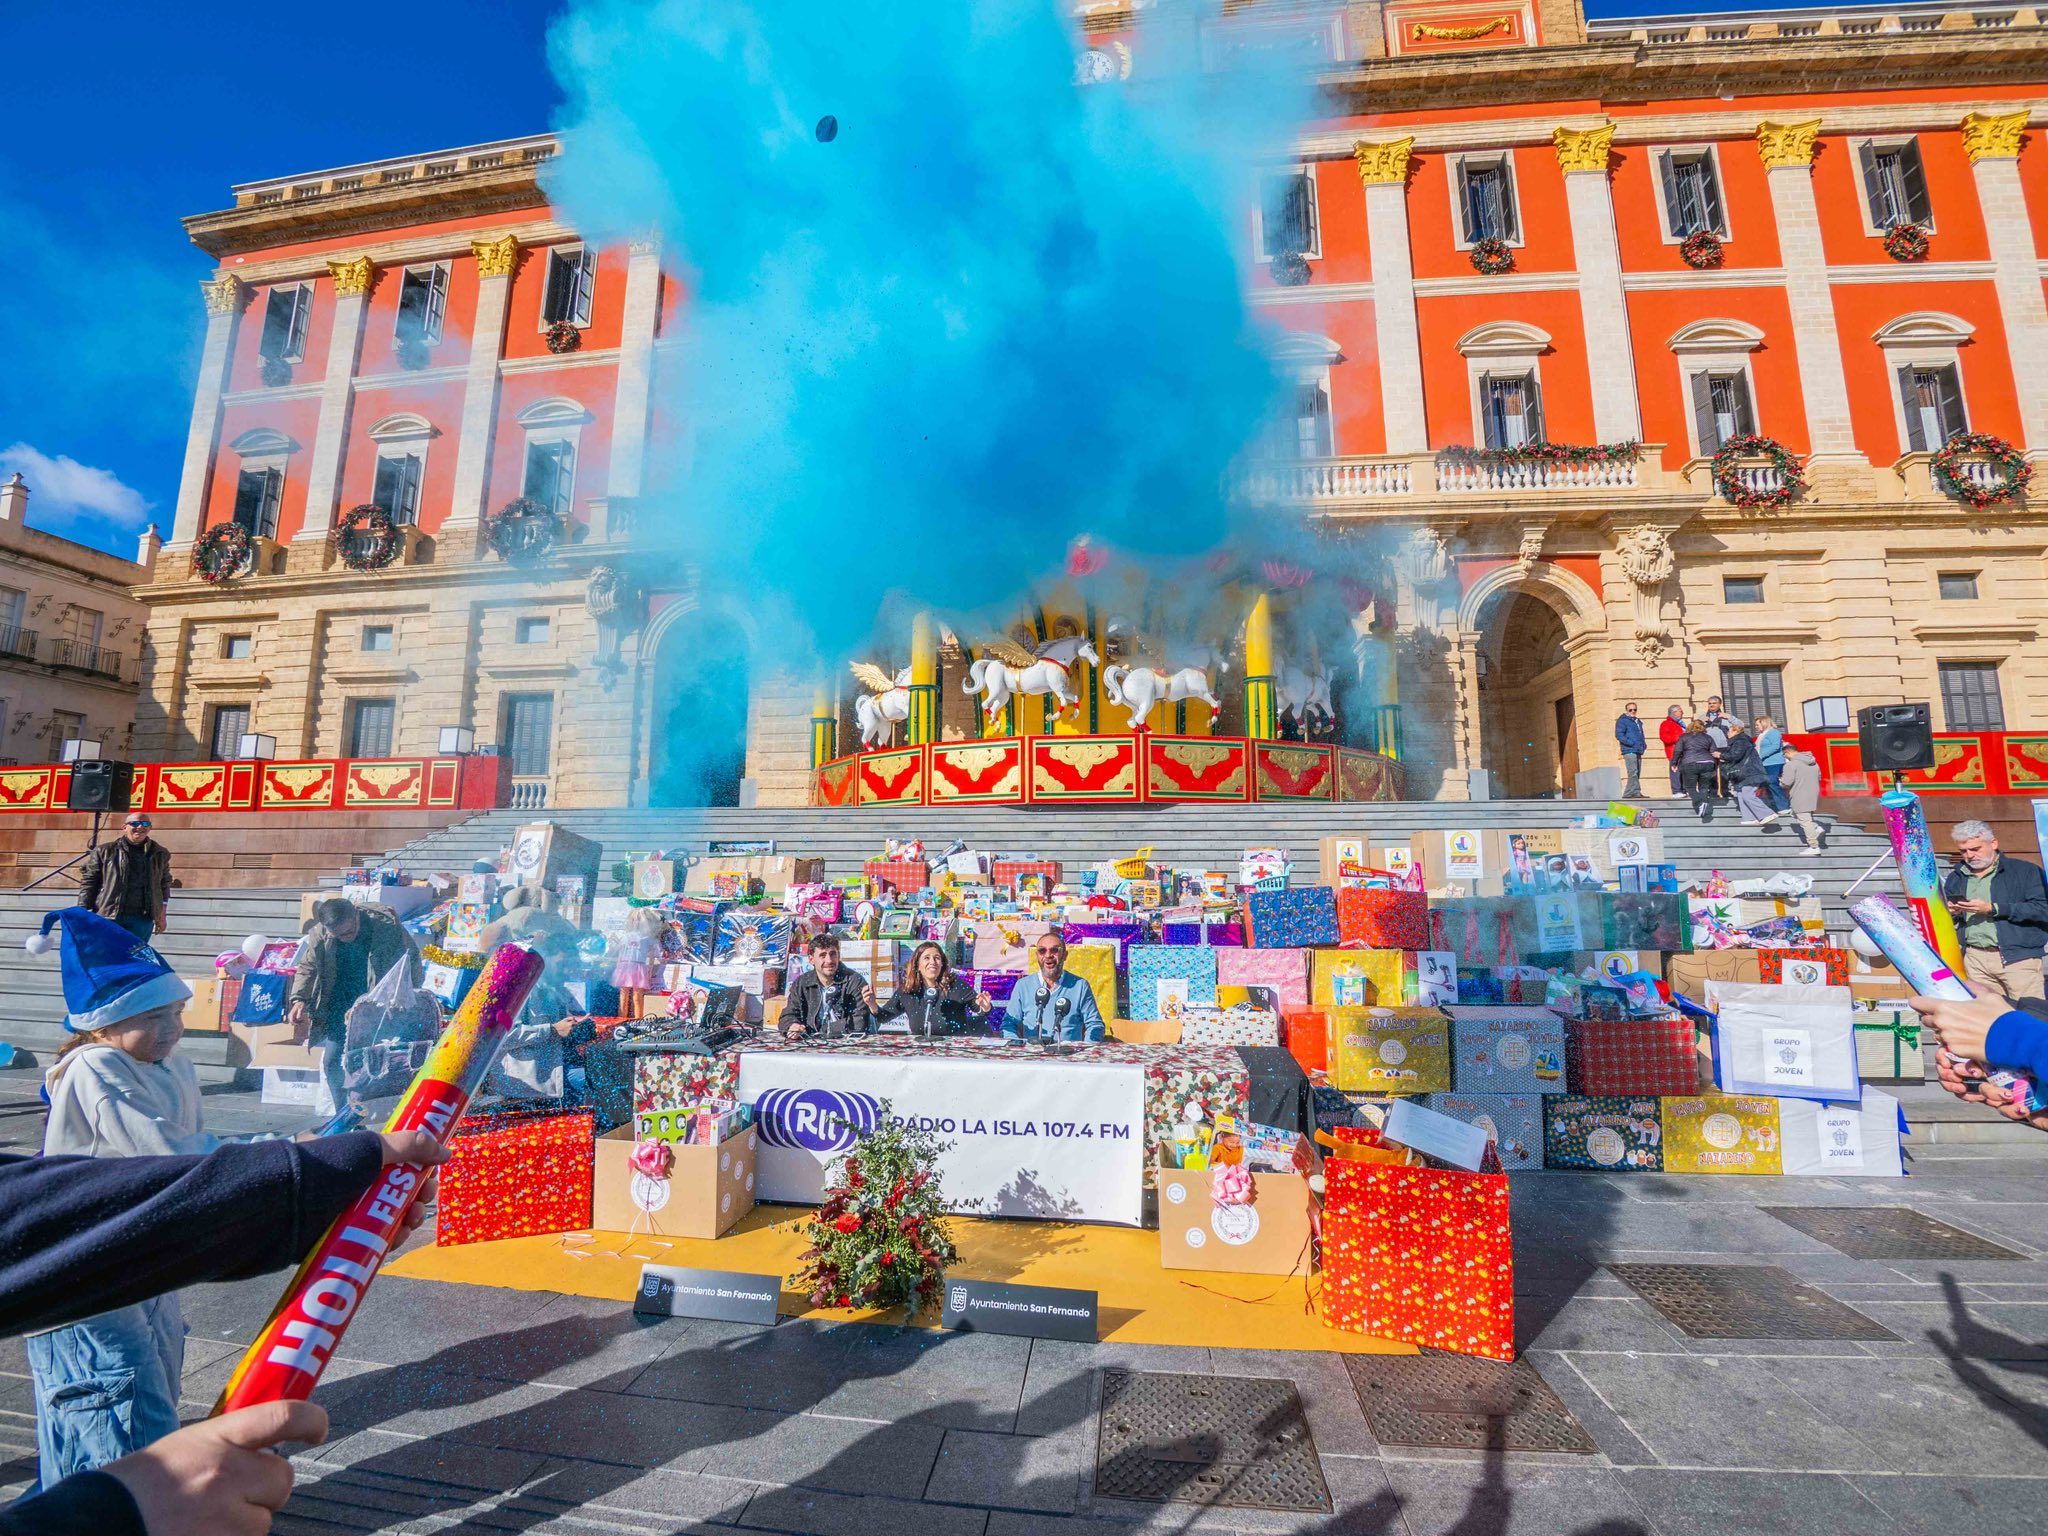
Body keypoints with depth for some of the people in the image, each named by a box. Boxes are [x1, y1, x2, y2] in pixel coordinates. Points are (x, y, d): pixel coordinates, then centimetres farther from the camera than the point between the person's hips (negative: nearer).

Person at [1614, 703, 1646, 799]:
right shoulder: (1622, 721, -3)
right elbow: (1619, 735, -13)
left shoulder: (1638, 722, 23)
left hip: (1638, 751, 9)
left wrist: (1643, 745, 15)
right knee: (1633, 772, -16)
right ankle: (1636, 792, -19)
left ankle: (1628, 794, 10)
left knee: (1637, 774, 7)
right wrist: (1631, 743, -20)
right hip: (1629, 751, -9)